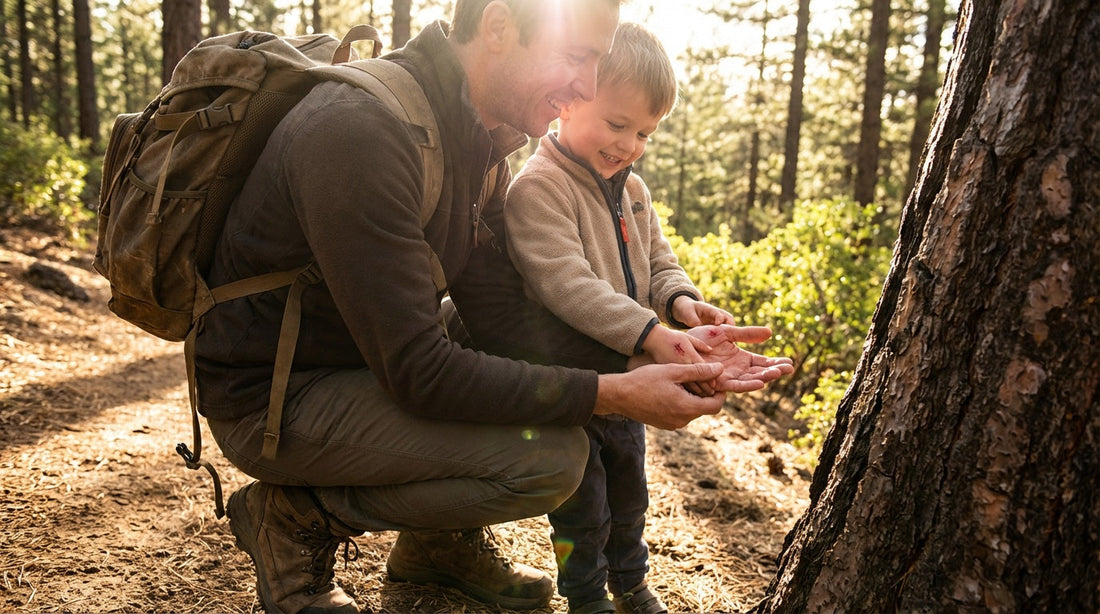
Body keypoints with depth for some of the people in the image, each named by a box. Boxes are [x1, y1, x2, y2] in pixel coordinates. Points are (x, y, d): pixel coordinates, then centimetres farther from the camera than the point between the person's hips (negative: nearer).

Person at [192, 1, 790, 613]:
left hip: (373, 358, 9)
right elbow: (417, 372, -29)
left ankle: (442, 538, 17)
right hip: (271, 399, -9)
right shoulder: (361, 129, -29)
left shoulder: (482, 138, 0)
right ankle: (297, 516, -2)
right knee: (552, 455, -20)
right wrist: (613, 394, -26)